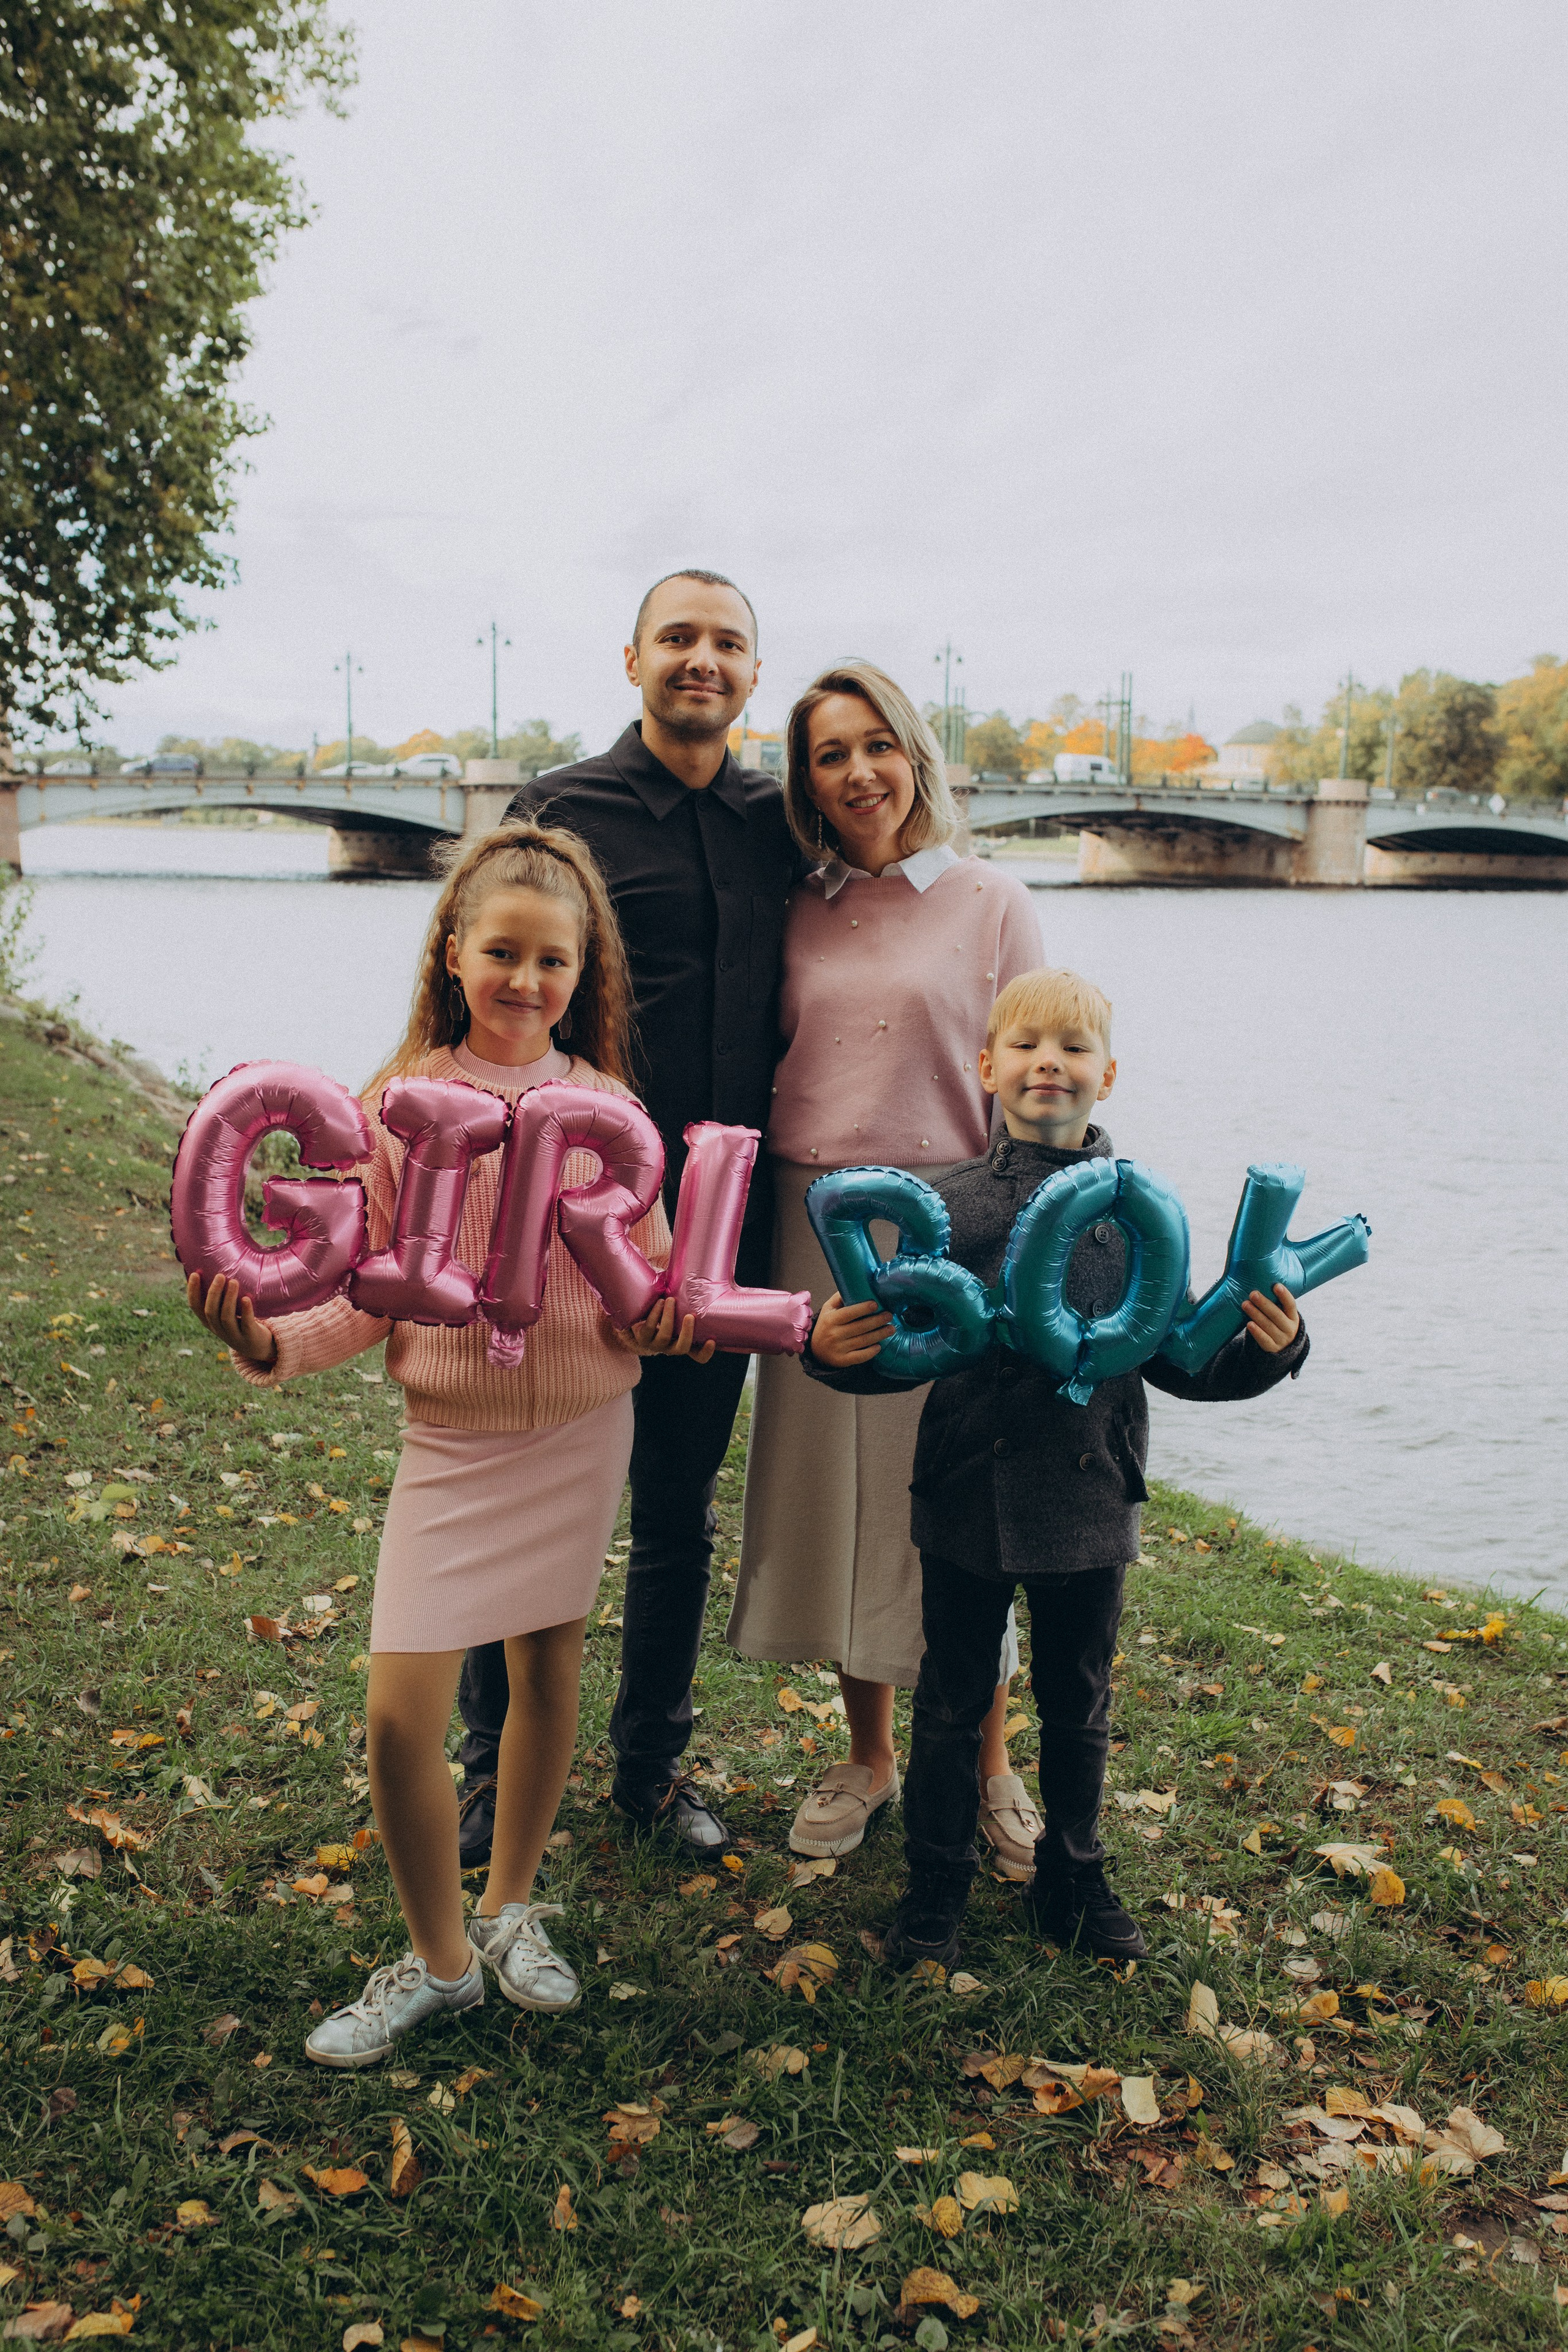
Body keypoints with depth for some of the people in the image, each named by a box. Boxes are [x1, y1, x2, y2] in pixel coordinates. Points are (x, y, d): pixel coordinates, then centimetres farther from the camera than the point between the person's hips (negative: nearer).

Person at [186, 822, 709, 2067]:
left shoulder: (607, 1107, -3)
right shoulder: (399, 1101, -7)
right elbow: (366, 1297, -6)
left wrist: (669, 1317, -21)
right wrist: (268, 1338, -23)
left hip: (584, 1429, 1)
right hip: (453, 1436, -1)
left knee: (549, 1672, 15)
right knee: (402, 1711, -4)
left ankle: (511, 1905, 39)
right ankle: (438, 1957, 21)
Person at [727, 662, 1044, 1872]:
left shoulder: (993, 905, 0)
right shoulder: (802, 915, 9)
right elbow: (773, 1069, 13)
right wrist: (762, 1232, 5)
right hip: (813, 1228, 4)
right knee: (834, 1488, 9)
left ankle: (990, 1768, 22)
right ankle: (867, 1758, 27)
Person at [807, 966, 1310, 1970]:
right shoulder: (952, 1202, -4)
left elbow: (1176, 1359, 3)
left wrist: (1266, 1350, -13)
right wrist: (836, 1350, -22)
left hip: (1091, 1501, 1)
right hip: (969, 1499, -1)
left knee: (1079, 1707, 18)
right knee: (952, 1705, 13)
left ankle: (1074, 1879, 38)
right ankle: (936, 1886, 30)